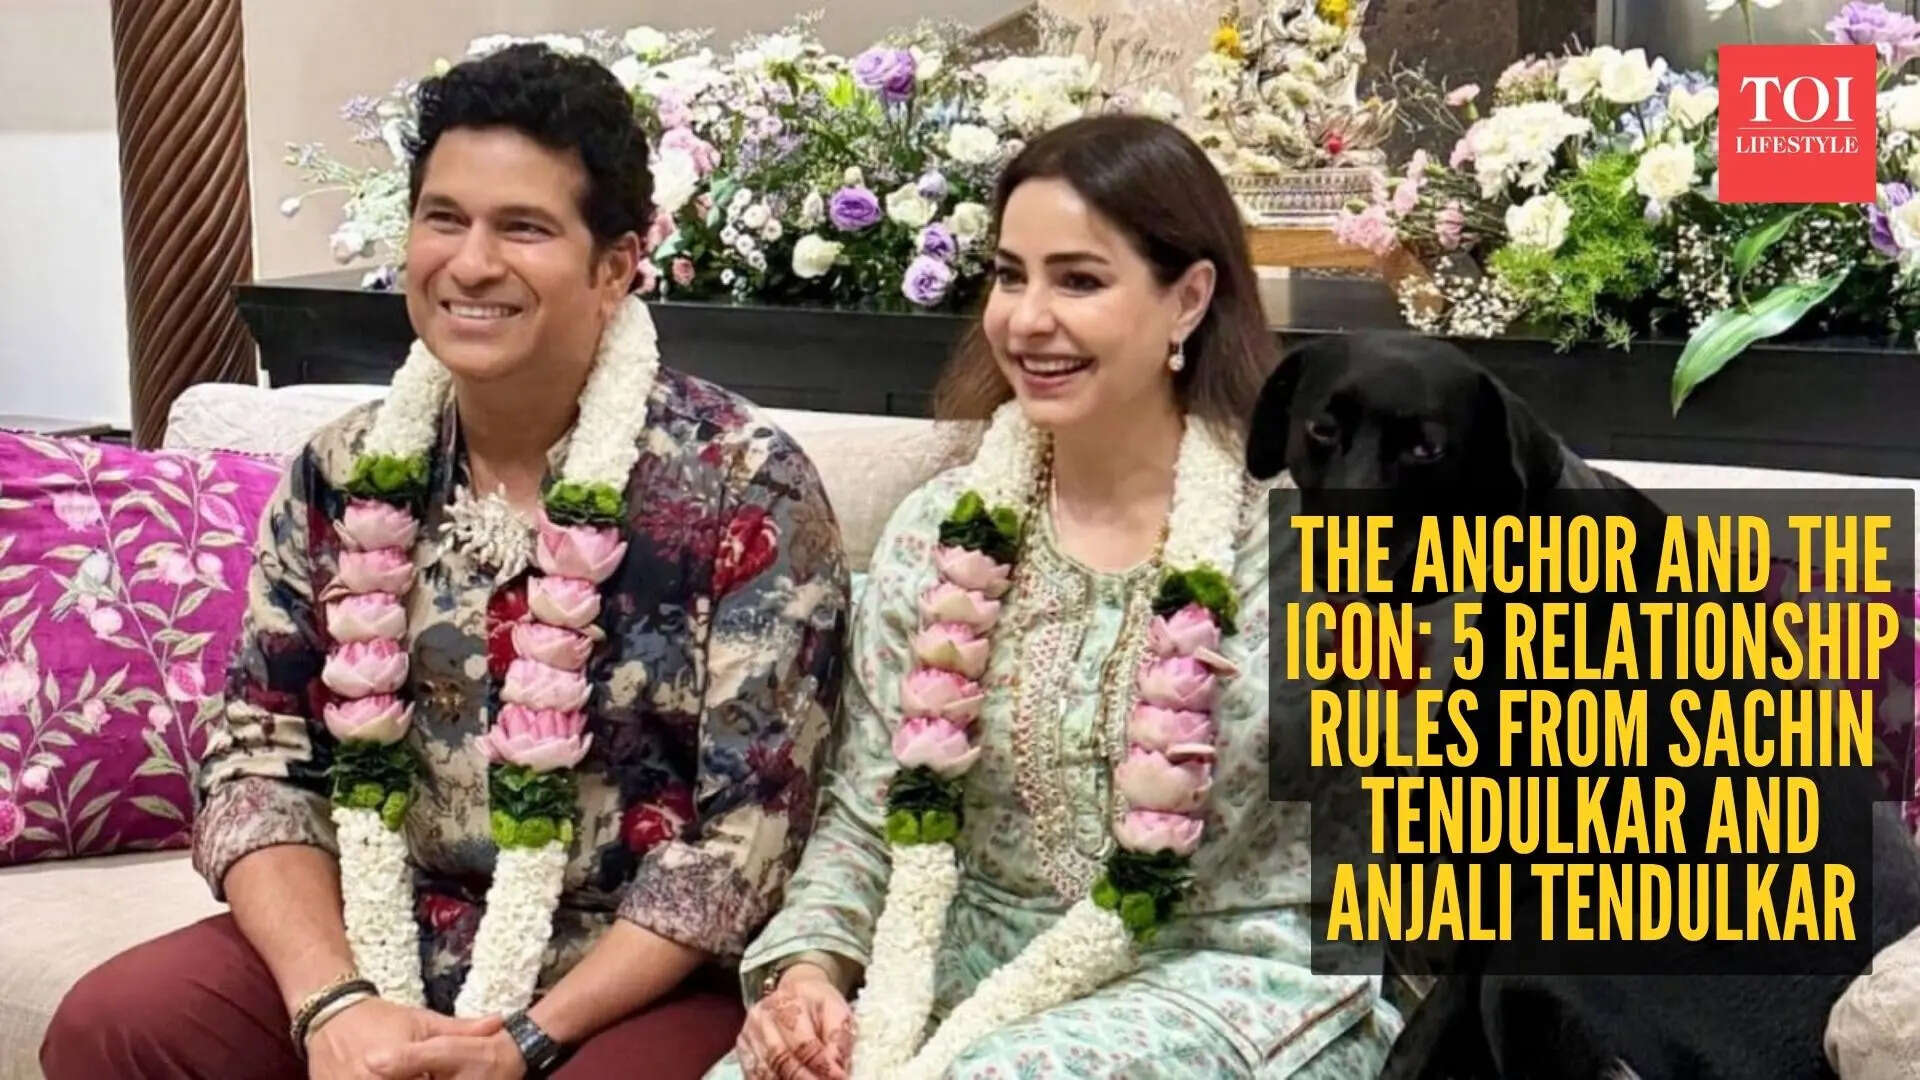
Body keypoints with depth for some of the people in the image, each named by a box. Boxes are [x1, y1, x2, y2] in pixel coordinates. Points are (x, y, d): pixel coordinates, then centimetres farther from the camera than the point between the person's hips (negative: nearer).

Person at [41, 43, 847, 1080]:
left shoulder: (745, 486, -11)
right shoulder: (344, 474, 2)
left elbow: (750, 831, -13)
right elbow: (260, 762, 3)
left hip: (638, 980, -3)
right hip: (375, 943, 4)